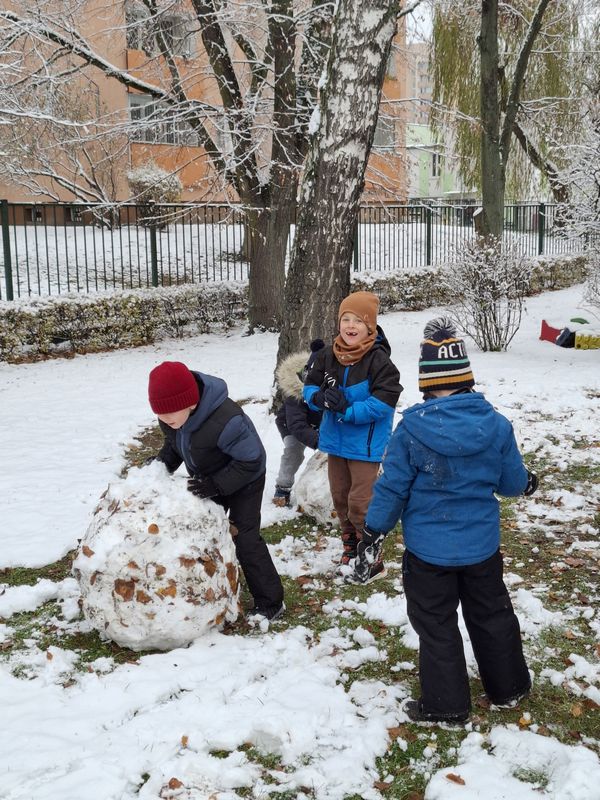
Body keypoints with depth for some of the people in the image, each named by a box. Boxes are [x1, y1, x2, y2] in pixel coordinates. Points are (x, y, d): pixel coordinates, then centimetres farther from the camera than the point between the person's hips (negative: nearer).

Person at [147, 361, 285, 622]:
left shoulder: (225, 421, -43)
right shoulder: (171, 414, -20)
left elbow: (250, 461, -32)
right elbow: (174, 442, 3)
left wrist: (217, 484, -35)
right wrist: (163, 463, -16)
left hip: (244, 481, -7)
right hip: (208, 479, 8)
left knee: (245, 538, -9)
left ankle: (270, 602, 3)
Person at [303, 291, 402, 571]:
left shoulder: (379, 360, -19)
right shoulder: (327, 355, -2)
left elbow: (383, 402, -24)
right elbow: (310, 386, 6)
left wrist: (346, 409, -26)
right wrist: (322, 398, -17)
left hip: (365, 444, -6)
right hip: (336, 440, 6)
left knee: (360, 502, -4)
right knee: (340, 497, 18)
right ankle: (351, 544, 38)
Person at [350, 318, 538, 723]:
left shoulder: (411, 429, -18)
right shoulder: (496, 425, -12)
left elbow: (392, 487, -13)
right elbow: (512, 482, 0)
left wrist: (373, 535, -1)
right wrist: (528, 481, 25)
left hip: (429, 549, -3)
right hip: (482, 545, 3)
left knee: (437, 626, 12)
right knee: (492, 614, 22)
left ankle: (446, 705, 21)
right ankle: (509, 686, 38)